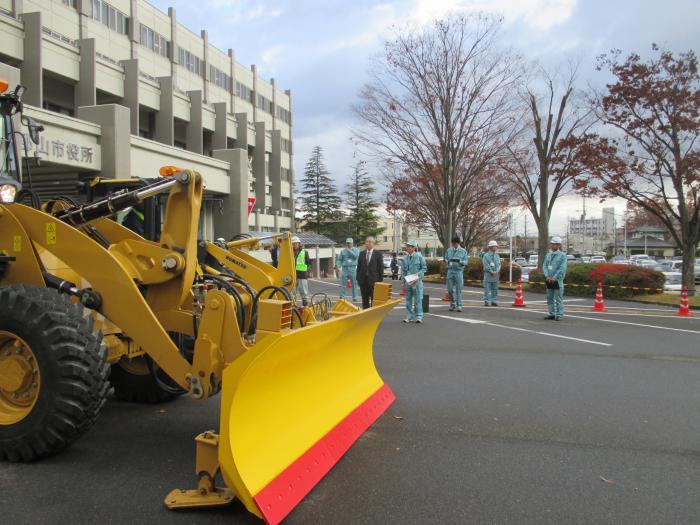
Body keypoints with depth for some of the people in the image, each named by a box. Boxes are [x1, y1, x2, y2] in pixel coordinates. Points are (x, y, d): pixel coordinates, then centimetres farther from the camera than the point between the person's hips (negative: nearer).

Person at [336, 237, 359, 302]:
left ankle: (354, 297, 8)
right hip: (345, 268, 1)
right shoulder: (342, 251, 12)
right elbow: (339, 259, 12)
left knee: (354, 284, 2)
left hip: (353, 268, -1)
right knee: (343, 284, -1)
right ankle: (342, 297, 3)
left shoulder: (356, 250, 6)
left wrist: (350, 251, -13)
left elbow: (356, 256, -13)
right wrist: (338, 266, -2)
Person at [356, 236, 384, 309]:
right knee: (365, 299, 8)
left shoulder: (378, 254, -1)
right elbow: (359, 266, 11)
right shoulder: (362, 253, 9)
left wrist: (380, 279, -5)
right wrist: (358, 278, 5)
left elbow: (381, 267, -1)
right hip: (363, 279, 3)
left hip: (373, 279, -3)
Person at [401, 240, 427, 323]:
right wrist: (403, 281, 4)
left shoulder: (419, 257, -4)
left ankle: (419, 317, 4)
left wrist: (418, 274, -14)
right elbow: (403, 271, 11)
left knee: (418, 299, -4)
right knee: (408, 299, 8)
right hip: (408, 281, 4)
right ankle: (409, 316, 17)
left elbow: (424, 268, 0)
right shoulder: (405, 258, 7)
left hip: (417, 281, -4)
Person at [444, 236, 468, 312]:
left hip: (459, 271, -2)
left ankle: (459, 306, 0)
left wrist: (460, 261, -20)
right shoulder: (449, 250, 9)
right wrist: (448, 261, -10)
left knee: (459, 289, -2)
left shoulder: (463, 251, 4)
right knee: (450, 289, 4)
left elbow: (465, 262, 1)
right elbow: (445, 259, 14)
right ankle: (452, 304, 21)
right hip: (450, 270, 2)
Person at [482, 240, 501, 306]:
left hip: (496, 274, 5)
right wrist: (491, 272, -15)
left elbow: (499, 264, 7)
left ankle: (494, 301, 11)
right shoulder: (486, 255, -2)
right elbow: (486, 265, -9)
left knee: (495, 289, 6)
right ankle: (486, 301, -1)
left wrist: (497, 271, -9)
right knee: (487, 289, -5)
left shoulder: (497, 256, 13)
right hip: (488, 273, -5)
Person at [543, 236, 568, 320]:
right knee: (550, 298, 9)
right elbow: (544, 266, 7)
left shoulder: (562, 255, -3)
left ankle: (559, 315, -1)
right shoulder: (548, 255, 12)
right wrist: (547, 276, -7)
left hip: (557, 280, -5)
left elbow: (562, 268, -11)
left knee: (558, 299, -4)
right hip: (548, 280, 5)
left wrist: (554, 278, -16)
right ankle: (550, 314, 15)